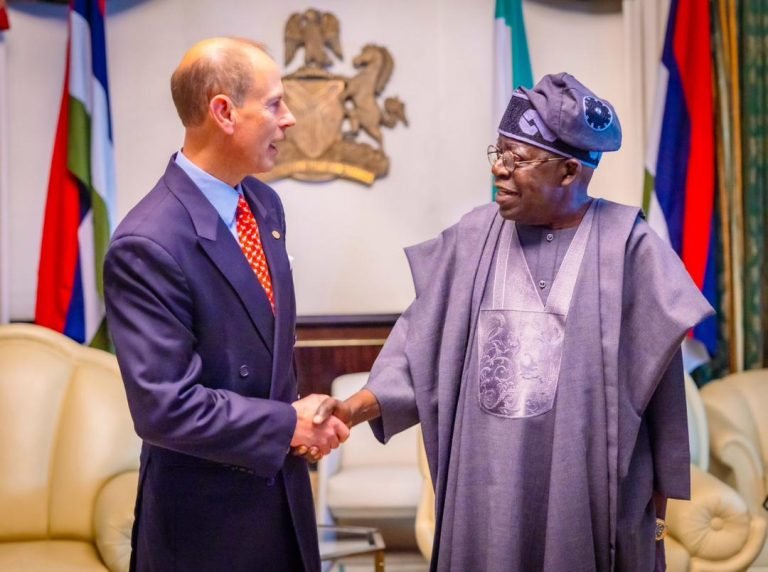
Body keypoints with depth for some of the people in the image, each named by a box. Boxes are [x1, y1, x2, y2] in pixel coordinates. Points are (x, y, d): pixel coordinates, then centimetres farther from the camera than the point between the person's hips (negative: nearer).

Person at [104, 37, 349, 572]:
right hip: (208, 514, -7)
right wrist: (289, 425, -16)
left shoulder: (265, 204, 3)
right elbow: (164, 407, -26)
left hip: (283, 489, 7)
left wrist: (300, 411, -1)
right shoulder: (147, 246, -24)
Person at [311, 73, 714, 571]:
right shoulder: (475, 238, 1)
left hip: (589, 487, -3)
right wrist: (356, 407, -13)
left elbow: (656, 377, -3)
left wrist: (660, 493, 1)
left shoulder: (624, 245, -8)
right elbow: (424, 345, 1)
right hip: (488, 487, 3)